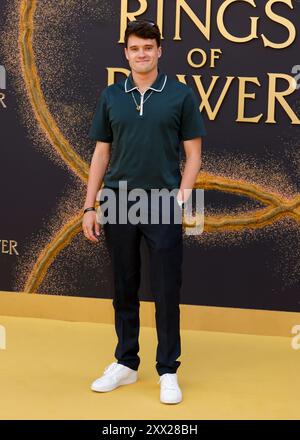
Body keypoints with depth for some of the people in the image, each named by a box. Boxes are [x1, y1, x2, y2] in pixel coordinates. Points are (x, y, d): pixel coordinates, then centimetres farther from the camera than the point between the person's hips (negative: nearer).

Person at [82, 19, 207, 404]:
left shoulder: (181, 95, 0)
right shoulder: (110, 97, 7)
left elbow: (193, 153, 1)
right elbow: (101, 154, 9)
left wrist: (184, 192, -14)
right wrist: (89, 207, 3)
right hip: (118, 203, 3)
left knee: (166, 291, 1)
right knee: (124, 289, 11)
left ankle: (168, 372, 13)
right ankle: (125, 364, 24)